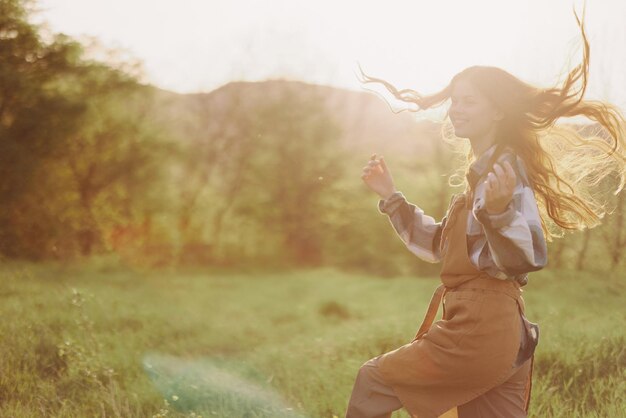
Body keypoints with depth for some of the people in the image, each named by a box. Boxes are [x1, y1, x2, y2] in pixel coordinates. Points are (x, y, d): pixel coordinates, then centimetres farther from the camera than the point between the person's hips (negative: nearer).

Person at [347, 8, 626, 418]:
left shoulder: (506, 168, -12)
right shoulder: (482, 171, 18)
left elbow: (529, 258, -21)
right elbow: (438, 245, 25)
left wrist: (499, 210, -39)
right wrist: (390, 195, 20)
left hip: (480, 329, -9)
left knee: (373, 380, 5)